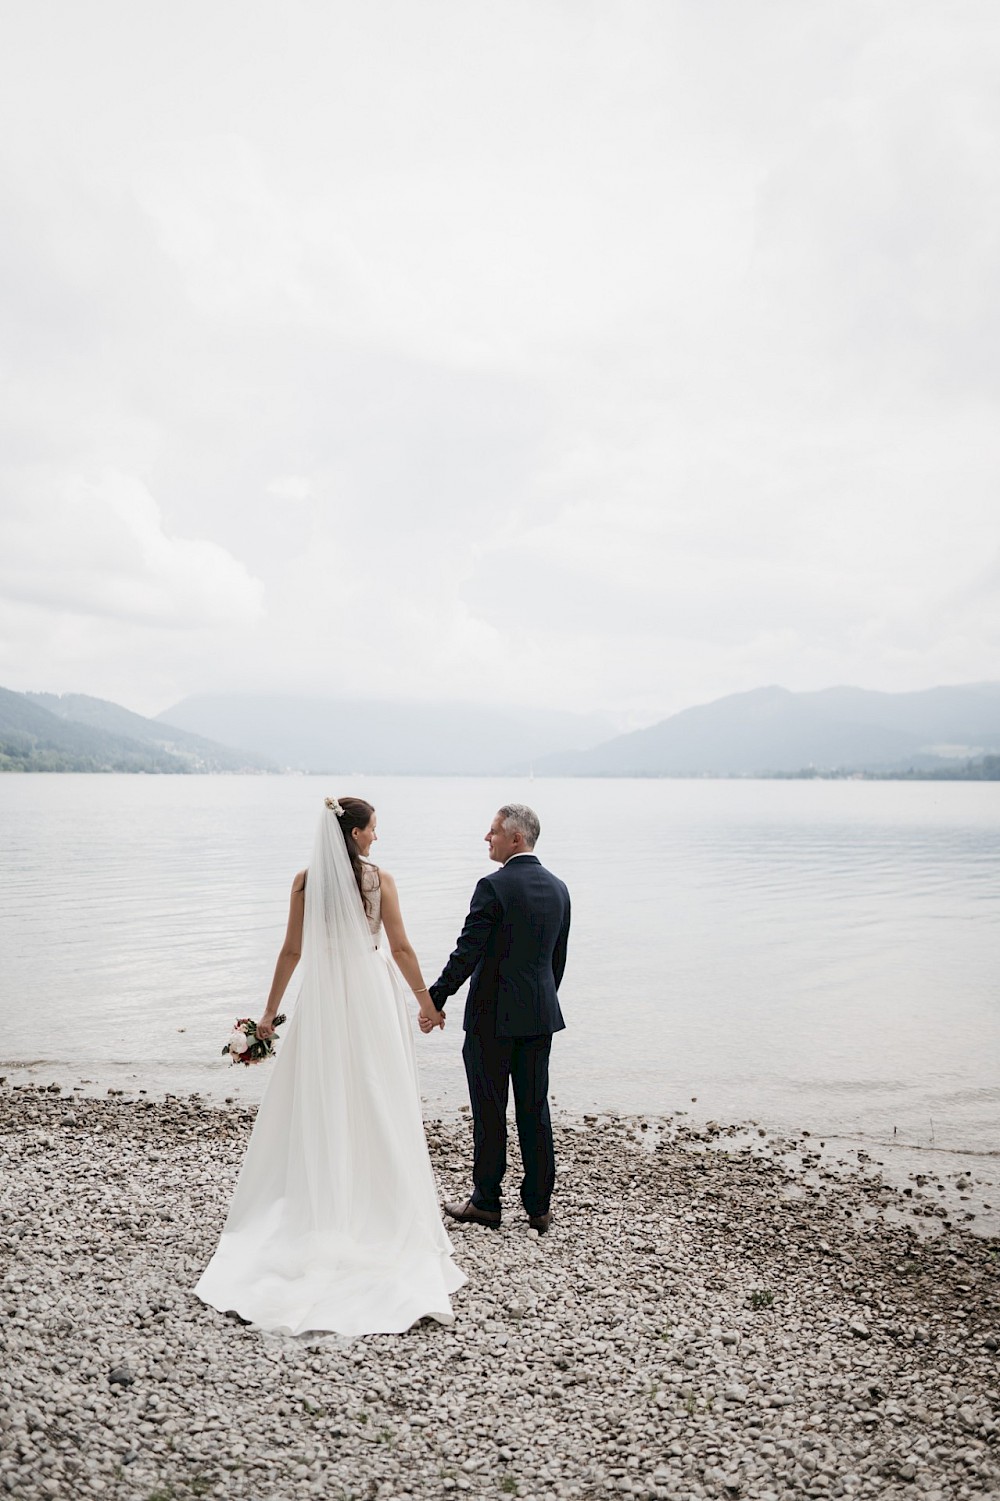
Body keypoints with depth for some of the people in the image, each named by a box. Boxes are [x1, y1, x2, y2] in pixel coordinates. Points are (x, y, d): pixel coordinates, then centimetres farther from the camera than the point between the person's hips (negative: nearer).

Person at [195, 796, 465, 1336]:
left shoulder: (306, 881, -1)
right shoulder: (379, 879, -8)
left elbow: (292, 950, 1)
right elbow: (400, 948, -6)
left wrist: (270, 1010, 9)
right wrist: (426, 1002, 5)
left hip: (322, 998, 2)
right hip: (371, 996, -2)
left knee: (317, 1106, 11)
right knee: (377, 1106, 7)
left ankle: (318, 1208, 18)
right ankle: (379, 1209, 14)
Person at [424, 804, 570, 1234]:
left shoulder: (494, 887, -15)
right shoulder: (557, 888, 6)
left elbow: (467, 953, -17)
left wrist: (435, 1001, -9)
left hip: (492, 1016, -6)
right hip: (540, 1016, 6)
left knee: (490, 1112, 5)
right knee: (535, 1110, 11)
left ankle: (486, 1201, 16)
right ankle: (539, 1205, 17)